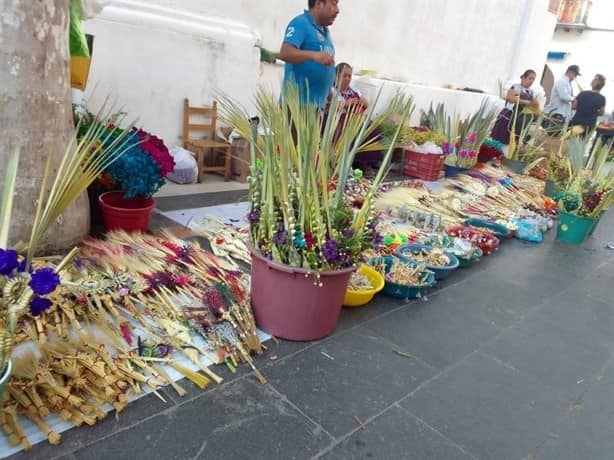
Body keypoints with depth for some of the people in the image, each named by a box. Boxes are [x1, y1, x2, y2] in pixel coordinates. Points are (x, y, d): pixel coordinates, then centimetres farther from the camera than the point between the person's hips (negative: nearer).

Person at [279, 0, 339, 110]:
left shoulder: (325, 31, 18)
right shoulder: (300, 23, -7)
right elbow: (285, 53, -22)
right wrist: (314, 55, -36)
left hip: (318, 104, 9)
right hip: (297, 102, -9)